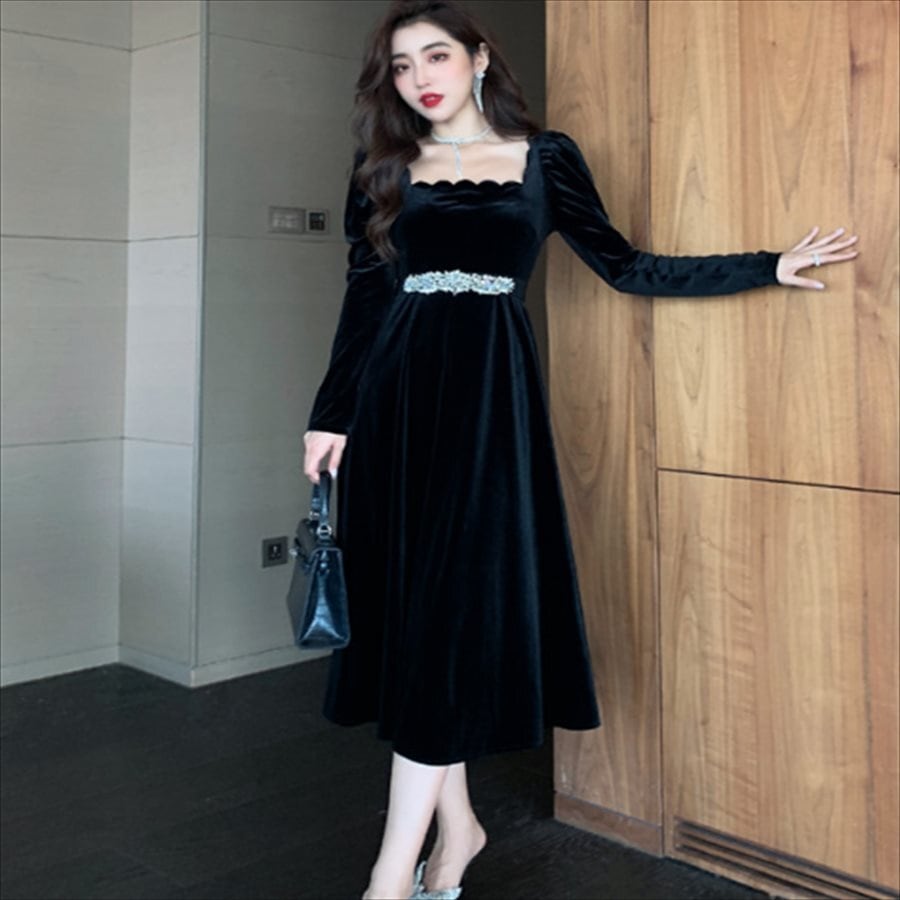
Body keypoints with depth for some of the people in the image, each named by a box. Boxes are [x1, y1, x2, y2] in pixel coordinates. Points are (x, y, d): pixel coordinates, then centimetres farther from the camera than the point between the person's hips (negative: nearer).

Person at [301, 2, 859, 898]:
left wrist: (768, 265, 9)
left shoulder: (544, 157, 9)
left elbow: (625, 266, 10)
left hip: (489, 395, -2)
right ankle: (457, 822, 20)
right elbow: (363, 299, 10)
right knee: (412, 605, 2)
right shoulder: (383, 168, 12)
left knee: (459, 601, -9)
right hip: (396, 396, 2)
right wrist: (330, 413, 5)